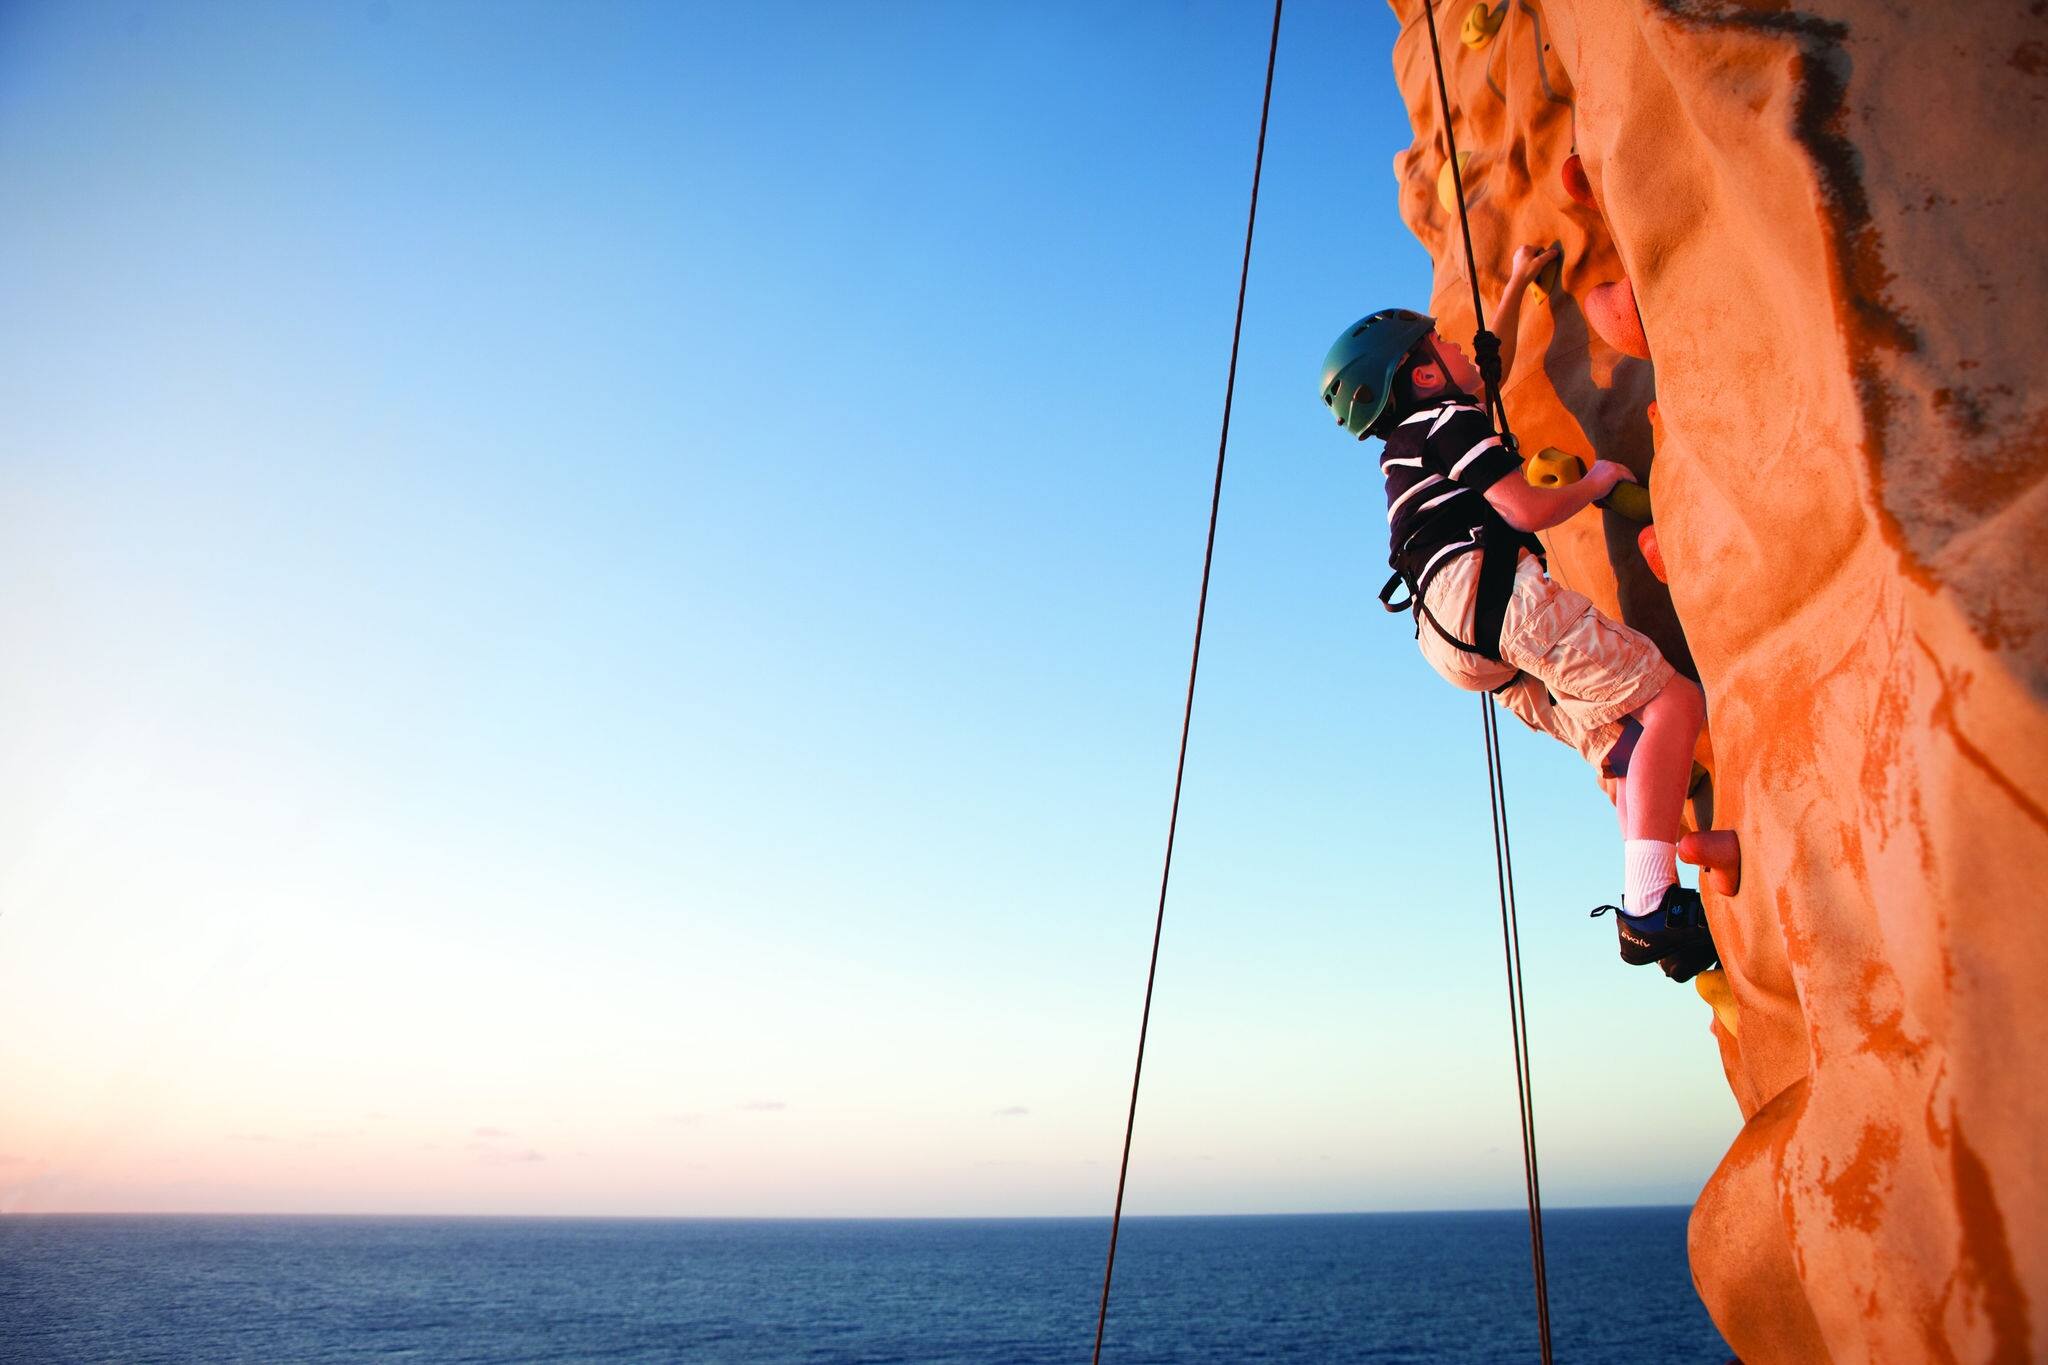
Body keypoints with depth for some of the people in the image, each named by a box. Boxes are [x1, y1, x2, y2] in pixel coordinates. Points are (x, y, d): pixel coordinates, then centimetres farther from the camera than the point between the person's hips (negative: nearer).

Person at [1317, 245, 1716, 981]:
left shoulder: (1414, 438, 32)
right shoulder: (1448, 420, 4)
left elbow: (1492, 366, 50)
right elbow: (1528, 509, -7)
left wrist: (1516, 285, 53)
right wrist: (1597, 481, 11)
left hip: (1458, 638, 9)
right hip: (1484, 587, -9)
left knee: (1625, 743, 8)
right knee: (1672, 701, -15)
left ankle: (1650, 913, -6)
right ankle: (1649, 905, -28)